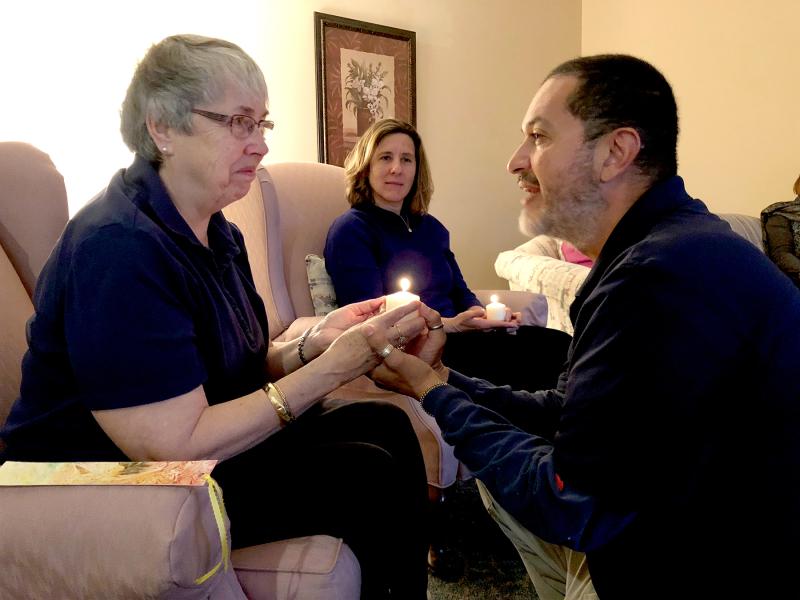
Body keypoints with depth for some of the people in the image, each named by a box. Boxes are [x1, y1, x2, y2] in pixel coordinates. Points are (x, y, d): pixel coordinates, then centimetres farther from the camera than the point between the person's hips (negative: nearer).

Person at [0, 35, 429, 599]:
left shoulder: (218, 233, 6)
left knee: (386, 425, -5)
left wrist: (312, 342, -14)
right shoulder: (117, 248, -23)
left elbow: (238, 369, 5)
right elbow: (175, 445, -26)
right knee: (372, 477, -17)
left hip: (217, 442, 8)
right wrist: (329, 369, -25)